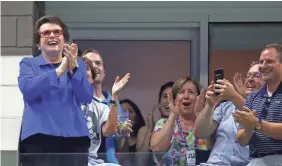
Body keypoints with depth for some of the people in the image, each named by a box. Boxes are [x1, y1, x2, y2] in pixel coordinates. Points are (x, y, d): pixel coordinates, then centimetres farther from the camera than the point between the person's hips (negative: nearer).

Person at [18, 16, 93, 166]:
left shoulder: (78, 65, 18)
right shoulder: (28, 64, 12)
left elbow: (86, 97, 2)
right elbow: (27, 90, -9)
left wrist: (73, 68, -14)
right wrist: (59, 71, -17)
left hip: (74, 137, 2)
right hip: (38, 138, -2)